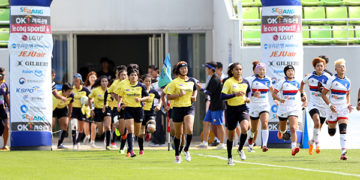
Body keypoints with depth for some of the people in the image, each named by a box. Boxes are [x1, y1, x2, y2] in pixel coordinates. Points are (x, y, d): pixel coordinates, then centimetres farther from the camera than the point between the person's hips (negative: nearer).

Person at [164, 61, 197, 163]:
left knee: (189, 130, -20)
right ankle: (177, 154, 23)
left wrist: (194, 96, 10)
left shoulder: (192, 81, 7)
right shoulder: (174, 82, -5)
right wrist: (179, 94, -20)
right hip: (178, 108, -2)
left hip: (189, 108, 2)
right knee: (178, 134, 7)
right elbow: (168, 96, -8)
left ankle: (186, 150, 1)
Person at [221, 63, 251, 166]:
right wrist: (235, 94, -26)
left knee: (244, 128, -24)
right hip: (231, 109, -2)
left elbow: (249, 91, 26)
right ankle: (229, 157, 23)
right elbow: (222, 96, -16)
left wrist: (248, 97, 5)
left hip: (242, 108, 2)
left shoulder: (245, 82, 5)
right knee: (231, 135, 7)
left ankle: (240, 149, 2)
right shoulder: (228, 82, -8)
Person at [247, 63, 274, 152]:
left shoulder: (268, 80, 5)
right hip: (254, 106, -1)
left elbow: (271, 89, 25)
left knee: (265, 124, -22)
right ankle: (252, 136, 48)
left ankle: (264, 145, -25)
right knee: (254, 128, 11)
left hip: (265, 105, 1)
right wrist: (253, 94, -26)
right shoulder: (252, 80, -6)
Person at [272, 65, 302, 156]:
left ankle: (293, 148, -27)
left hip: (294, 109, 1)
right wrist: (280, 99, -23)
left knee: (293, 128, -18)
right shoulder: (282, 82, -5)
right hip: (283, 108, -1)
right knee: (283, 129, 19)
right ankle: (281, 131, 58)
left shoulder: (297, 83, 6)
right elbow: (274, 94, -6)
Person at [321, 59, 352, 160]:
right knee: (332, 133, 10)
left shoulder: (347, 81, 5)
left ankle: (343, 152, -20)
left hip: (343, 109, 2)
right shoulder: (332, 80, -8)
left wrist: (348, 104, 6)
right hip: (333, 109, -2)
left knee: (343, 130, -15)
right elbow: (323, 94, -3)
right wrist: (330, 105, -14)